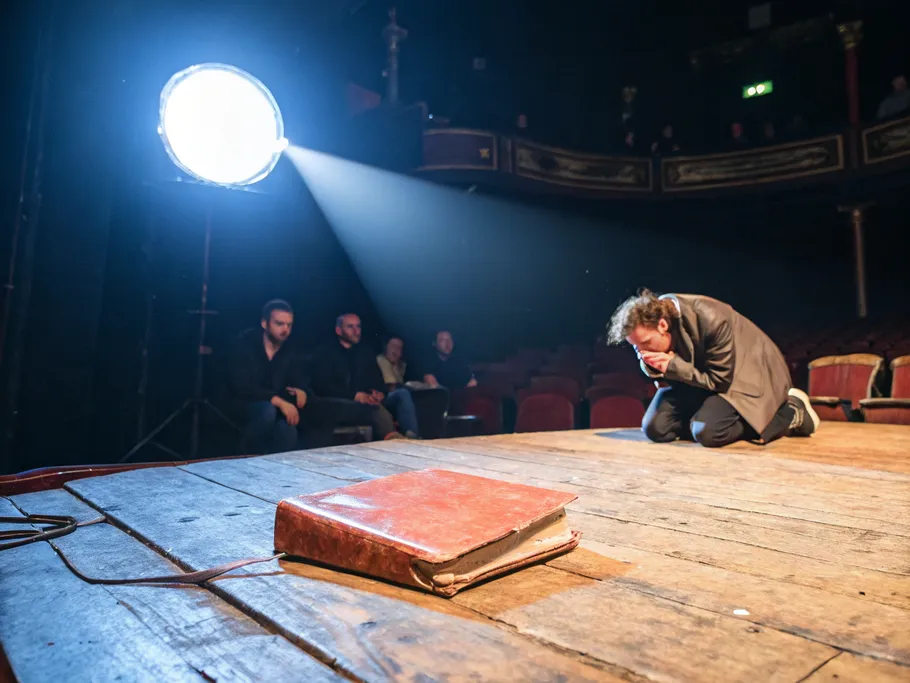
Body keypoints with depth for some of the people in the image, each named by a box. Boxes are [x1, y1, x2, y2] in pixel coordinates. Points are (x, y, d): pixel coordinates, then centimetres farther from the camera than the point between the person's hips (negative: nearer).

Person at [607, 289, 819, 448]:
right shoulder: (651, 316, -16)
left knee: (707, 432, -29)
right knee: (655, 428, -10)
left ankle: (792, 412, -6)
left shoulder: (711, 320, -34)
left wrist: (673, 364, -31)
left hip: (747, 374, -5)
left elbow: (720, 380, -24)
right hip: (698, 376, 6)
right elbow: (653, 369, -1)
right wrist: (651, 365, -26)